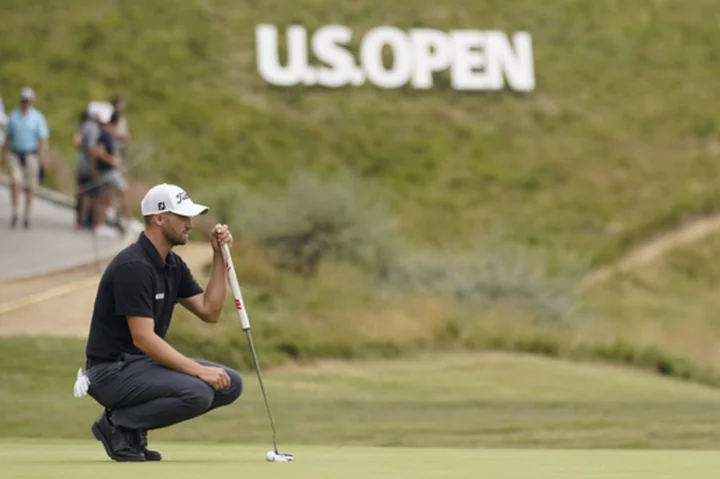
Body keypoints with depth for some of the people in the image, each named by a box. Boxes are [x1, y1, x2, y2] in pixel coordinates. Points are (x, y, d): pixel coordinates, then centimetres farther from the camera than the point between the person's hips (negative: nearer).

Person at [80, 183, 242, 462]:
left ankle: (131, 424, 7)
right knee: (197, 393, -30)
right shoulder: (133, 266, -21)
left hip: (145, 362, 10)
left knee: (229, 384, 1)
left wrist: (219, 256, 0)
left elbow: (210, 312, 7)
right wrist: (198, 370, -28)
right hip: (114, 369, -10)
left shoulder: (173, 264, 9)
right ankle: (117, 424, -8)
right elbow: (143, 338, -26)